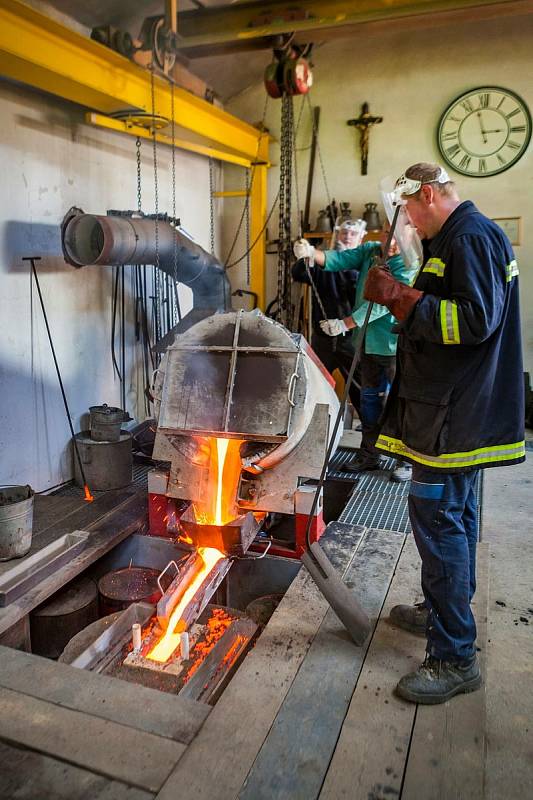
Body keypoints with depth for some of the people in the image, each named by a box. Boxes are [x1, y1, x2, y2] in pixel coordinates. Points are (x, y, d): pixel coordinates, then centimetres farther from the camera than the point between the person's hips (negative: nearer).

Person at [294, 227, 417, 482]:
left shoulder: (407, 267, -16)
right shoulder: (370, 250, 5)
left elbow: (384, 304, -25)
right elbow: (341, 259, -6)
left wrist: (345, 324, -29)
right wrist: (312, 253, -26)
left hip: (394, 344, -7)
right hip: (370, 341, 7)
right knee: (369, 398, 15)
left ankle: (407, 460, 14)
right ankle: (369, 455, 29)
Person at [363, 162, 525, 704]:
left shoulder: (470, 237, -14)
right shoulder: (459, 238, 19)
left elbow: (477, 320, -24)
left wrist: (403, 298, -20)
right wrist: (401, 296, 13)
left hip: (455, 413, -11)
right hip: (460, 410, 11)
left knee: (437, 517, -8)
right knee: (454, 512, 18)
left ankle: (454, 658, 2)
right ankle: (444, 612, 35)